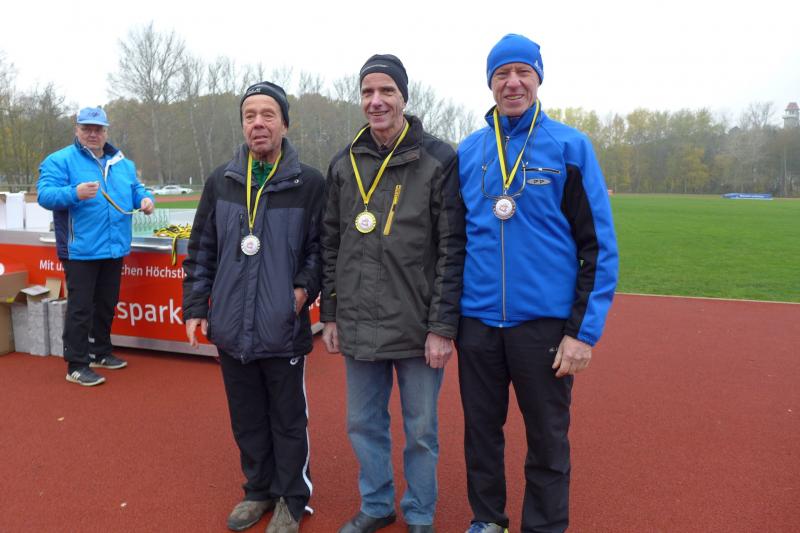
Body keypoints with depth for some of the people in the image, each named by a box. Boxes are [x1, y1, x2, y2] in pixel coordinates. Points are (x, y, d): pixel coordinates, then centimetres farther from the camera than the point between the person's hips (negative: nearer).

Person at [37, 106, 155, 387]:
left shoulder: (123, 163, 14)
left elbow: (136, 189, 20)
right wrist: (75, 194, -32)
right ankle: (76, 365, 5)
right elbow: (45, 194, -14)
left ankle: (101, 352, 32)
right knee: (80, 308, -3)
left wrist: (145, 199, -3)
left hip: (114, 248, 6)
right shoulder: (59, 160, -5)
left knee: (106, 305, 17)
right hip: (80, 249, -6)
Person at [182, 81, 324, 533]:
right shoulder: (221, 182, 5)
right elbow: (201, 250, 10)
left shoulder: (310, 183, -6)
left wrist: (306, 286, -15)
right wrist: (195, 307, 7)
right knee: (247, 419, 18)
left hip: (284, 330, -4)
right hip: (231, 329, 4)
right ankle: (259, 490, 38)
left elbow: (321, 246, -1)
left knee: (289, 420, 10)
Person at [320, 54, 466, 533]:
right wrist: (330, 314, 10)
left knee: (421, 431, 10)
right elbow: (332, 245, 11)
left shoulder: (439, 160, -7)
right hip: (358, 327, 5)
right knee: (364, 424, 17)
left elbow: (453, 249, -10)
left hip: (418, 328, -4)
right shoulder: (344, 165, 8)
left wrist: (443, 326, -13)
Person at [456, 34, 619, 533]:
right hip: (477, 320, 3)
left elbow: (599, 245, -5)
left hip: (544, 320, -3)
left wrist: (585, 330, -11)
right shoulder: (469, 150, 6)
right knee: (481, 430, 16)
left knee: (548, 439, 10)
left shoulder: (570, 146, -3)